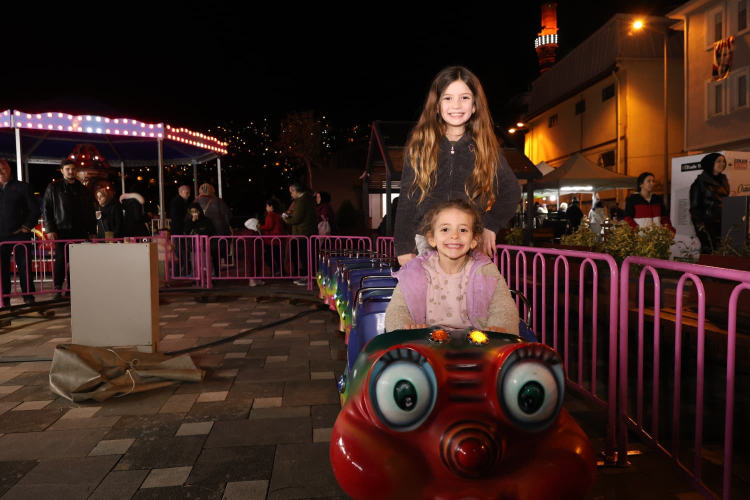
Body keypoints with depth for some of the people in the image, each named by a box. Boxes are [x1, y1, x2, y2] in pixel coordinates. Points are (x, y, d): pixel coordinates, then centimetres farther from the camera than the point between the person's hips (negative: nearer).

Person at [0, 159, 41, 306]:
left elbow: (35, 210, 1)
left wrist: (26, 227, -6)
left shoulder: (22, 187, 3)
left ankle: (28, 297, 7)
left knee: (24, 266, 1)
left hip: (20, 235, -3)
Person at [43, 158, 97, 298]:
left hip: (80, 231, 3)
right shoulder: (53, 187, 6)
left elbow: (91, 213, 15)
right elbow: (46, 210, 2)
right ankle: (57, 289, 1)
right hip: (62, 230, -3)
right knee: (61, 259, -6)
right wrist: (50, 229, -8)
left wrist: (92, 231, 8)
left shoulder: (84, 190, 15)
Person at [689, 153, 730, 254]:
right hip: (708, 223, -6)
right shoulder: (701, 182, 0)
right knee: (710, 251, -14)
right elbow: (694, 206, -4)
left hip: (722, 222, 6)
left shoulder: (723, 180, 18)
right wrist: (700, 224, -13)